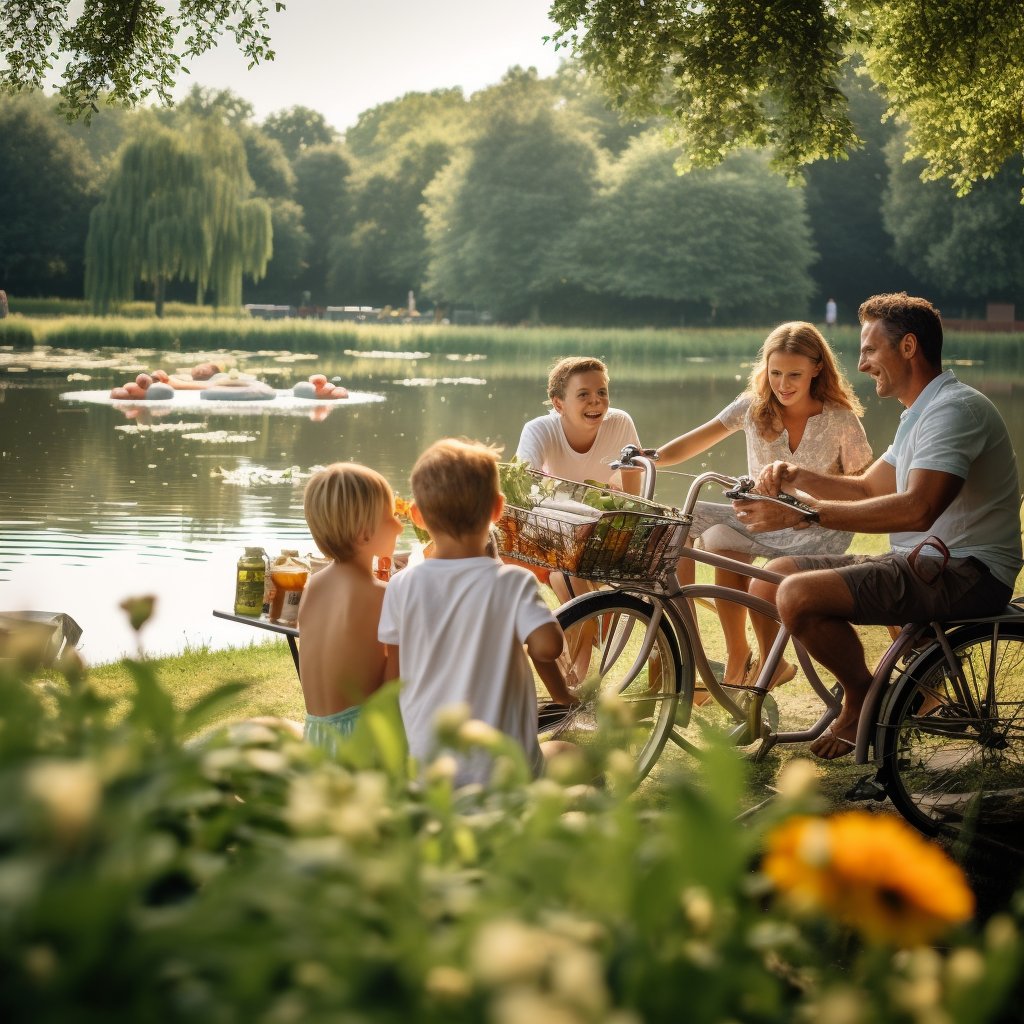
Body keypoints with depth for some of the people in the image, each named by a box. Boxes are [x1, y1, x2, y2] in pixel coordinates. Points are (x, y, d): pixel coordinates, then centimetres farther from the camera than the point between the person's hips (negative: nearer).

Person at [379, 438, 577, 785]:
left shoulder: (402, 587, -1)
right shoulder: (514, 583, -10)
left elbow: (393, 677, 7)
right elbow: (547, 645, -26)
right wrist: (560, 691, -3)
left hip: (424, 764, 3)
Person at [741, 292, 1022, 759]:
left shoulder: (955, 408, -16)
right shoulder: (921, 413, 19)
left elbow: (917, 509, -29)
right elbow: (867, 488, 22)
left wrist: (804, 513, -29)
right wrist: (797, 478, 2)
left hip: (966, 574, -11)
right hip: (925, 563, 11)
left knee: (799, 595, -25)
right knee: (774, 575, 4)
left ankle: (864, 698, -1)